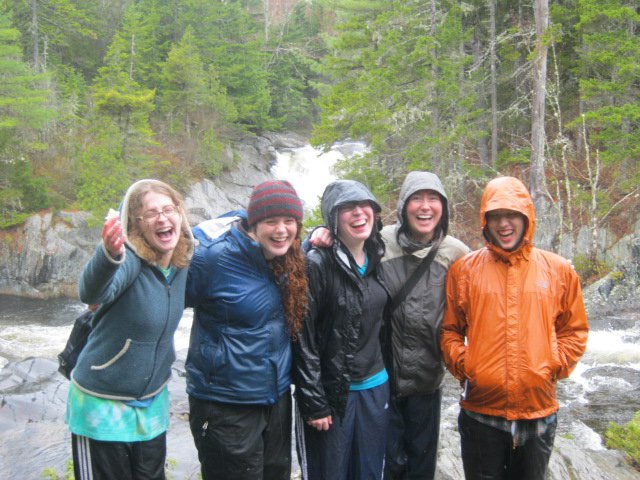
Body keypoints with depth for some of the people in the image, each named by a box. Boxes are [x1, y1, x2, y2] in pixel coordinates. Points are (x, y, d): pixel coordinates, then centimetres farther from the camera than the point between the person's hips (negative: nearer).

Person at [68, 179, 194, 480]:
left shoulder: (181, 263, -5)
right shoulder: (129, 259, -23)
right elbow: (91, 293, -44)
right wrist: (109, 255, -64)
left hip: (152, 403, 6)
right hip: (103, 406, -6)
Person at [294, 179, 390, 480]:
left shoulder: (377, 260, 6)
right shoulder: (317, 264, -14)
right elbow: (303, 339, -14)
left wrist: (387, 379, 14)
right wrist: (314, 403, -14)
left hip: (375, 389, 6)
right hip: (330, 393, -6)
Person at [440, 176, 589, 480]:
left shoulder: (559, 270, 2)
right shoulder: (464, 269, -1)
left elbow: (574, 329, 8)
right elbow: (449, 329, 5)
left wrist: (555, 366, -4)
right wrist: (462, 365, -9)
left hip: (539, 412, 1)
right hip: (480, 412, -1)